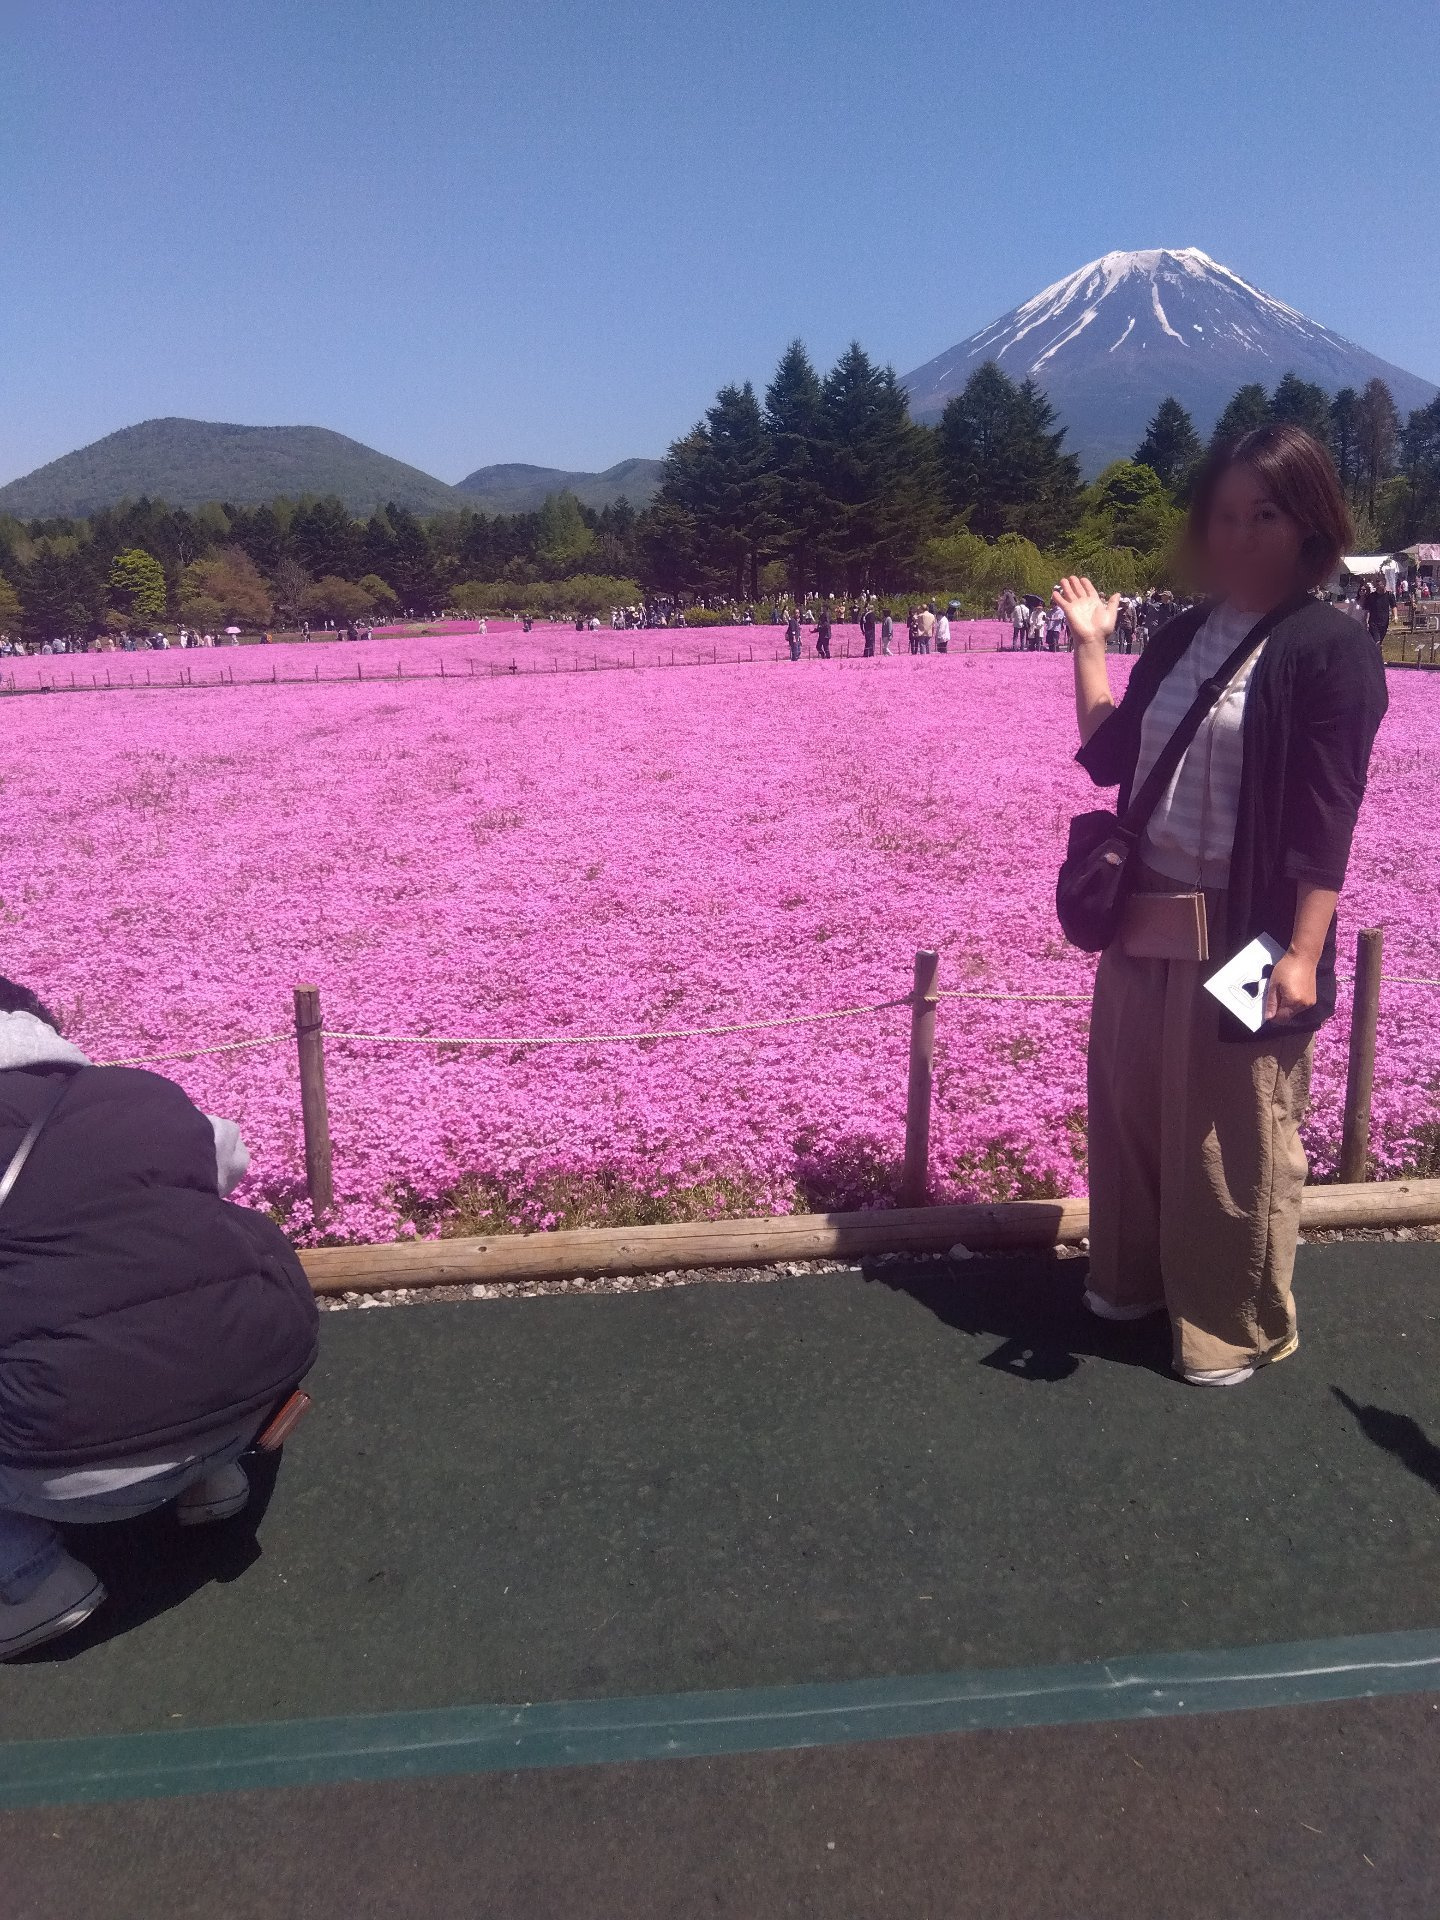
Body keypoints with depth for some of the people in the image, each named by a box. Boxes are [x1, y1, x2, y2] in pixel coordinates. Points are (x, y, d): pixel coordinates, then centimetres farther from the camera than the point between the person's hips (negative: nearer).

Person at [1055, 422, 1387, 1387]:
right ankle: (1137, 1273, 39)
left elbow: (1328, 818, -15)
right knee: (1132, 1107, 18)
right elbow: (1108, 757, 13)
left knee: (1234, 1135, 5)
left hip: (1246, 935, -7)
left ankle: (1239, 1324, 25)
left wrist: (1302, 953, -20)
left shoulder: (1330, 648, -10)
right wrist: (1090, 642, 14)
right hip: (1146, 922, 7)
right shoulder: (1182, 637, 10)